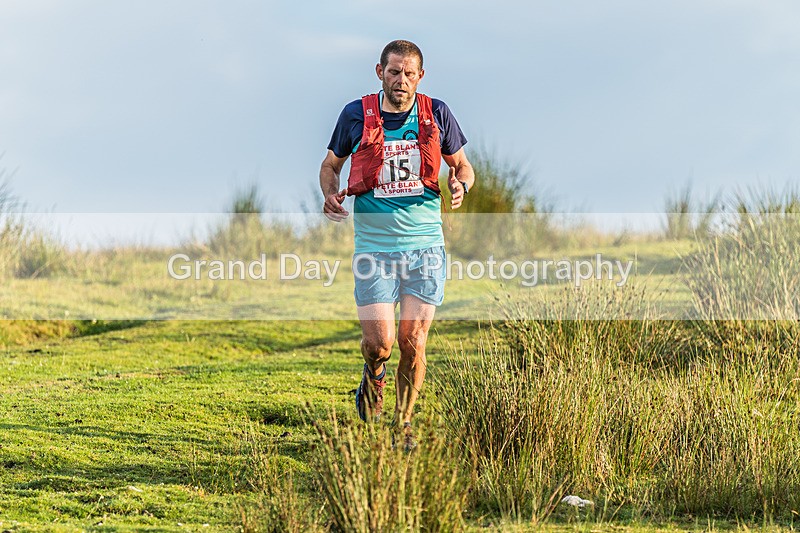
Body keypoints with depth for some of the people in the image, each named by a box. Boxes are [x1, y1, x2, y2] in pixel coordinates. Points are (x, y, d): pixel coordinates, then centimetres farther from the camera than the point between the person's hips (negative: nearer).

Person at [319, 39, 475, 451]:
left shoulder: (436, 114, 2)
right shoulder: (356, 115, -1)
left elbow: (462, 165, 14)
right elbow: (330, 164, 13)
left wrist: (460, 185, -9)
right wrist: (330, 194, -8)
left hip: (425, 244, 1)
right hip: (374, 244, -1)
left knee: (412, 342, -2)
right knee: (379, 342, -9)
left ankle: (403, 425, 17)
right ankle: (373, 376, 29)